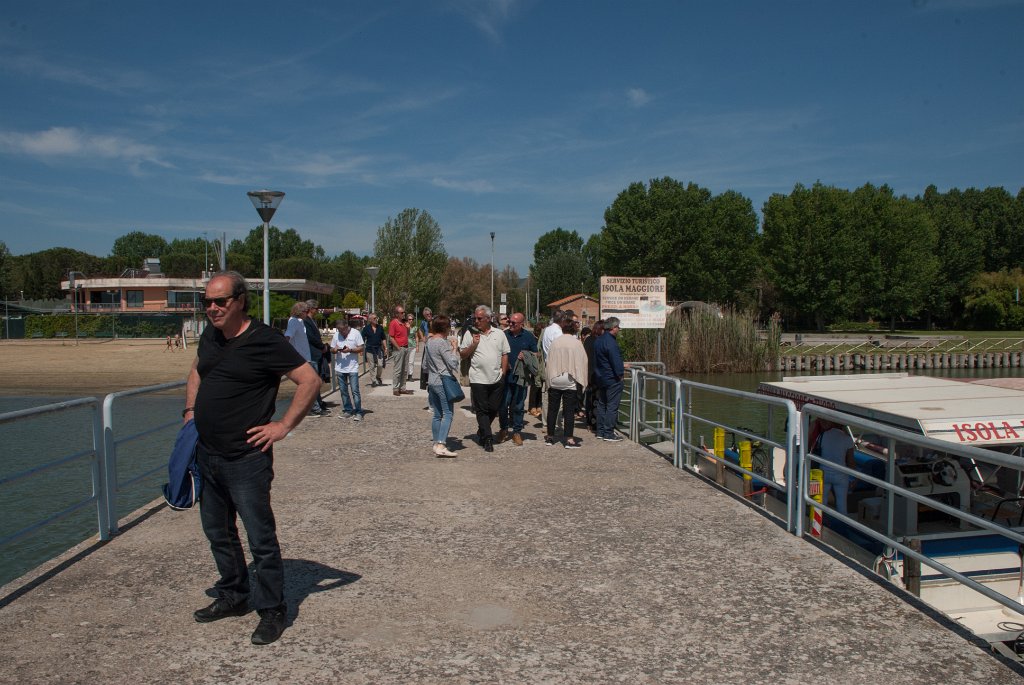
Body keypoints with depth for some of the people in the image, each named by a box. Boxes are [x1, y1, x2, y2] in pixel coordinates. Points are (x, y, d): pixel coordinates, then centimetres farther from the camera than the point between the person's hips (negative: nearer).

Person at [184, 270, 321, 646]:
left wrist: (284, 426, -17)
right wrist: (190, 410, 14)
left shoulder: (265, 341, -16)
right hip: (207, 454, 8)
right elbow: (196, 371, 28)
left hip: (246, 459, -8)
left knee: (261, 537, -1)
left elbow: (311, 380, -17)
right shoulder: (210, 336, 7)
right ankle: (233, 596, 38)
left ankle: (271, 610, 13)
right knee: (218, 531, 20)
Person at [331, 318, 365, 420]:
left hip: (352, 367, -4)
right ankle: (347, 411, 20)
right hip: (340, 367, 4)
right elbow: (332, 349, 11)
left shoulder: (355, 333, -4)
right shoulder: (336, 335, 6)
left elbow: (361, 348, -4)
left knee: (355, 390, -6)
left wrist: (350, 350, -19)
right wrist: (335, 350, -12)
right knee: (343, 391, 9)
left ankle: (358, 412, -1)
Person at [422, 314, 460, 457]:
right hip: (444, 382, -8)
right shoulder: (442, 343, -14)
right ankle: (441, 446, -15)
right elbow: (453, 363, -16)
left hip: (432, 382, 8)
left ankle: (436, 444, 16)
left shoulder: (428, 342, 11)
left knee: (437, 415, 13)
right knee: (448, 413, -7)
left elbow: (425, 365, 19)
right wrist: (454, 348, -4)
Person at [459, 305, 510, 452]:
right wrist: (473, 344, -11)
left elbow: (505, 354, 11)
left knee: (494, 409, 8)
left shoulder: (499, 334, 8)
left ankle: (481, 431, 30)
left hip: (496, 379, 2)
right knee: (482, 410, -1)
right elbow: (462, 355, 3)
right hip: (478, 379, -2)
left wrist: (503, 373, 4)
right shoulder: (470, 334, 2)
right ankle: (487, 439, 4)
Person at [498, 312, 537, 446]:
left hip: (521, 377, -1)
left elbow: (535, 355, 9)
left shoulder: (529, 337, 3)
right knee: (503, 405, 1)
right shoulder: (504, 335, 5)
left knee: (518, 406, 7)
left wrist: (525, 357, -11)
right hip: (505, 376, 1)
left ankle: (517, 432, 18)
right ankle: (504, 429, 19)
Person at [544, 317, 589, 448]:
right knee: (569, 410, 1)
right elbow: (582, 362, -3)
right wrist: (581, 381, 5)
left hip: (555, 380, 2)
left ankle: (550, 436, 17)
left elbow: (549, 361, 3)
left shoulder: (555, 342, -2)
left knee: (552, 408, 11)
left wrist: (549, 378, 11)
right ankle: (569, 439, -1)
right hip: (570, 382, -2)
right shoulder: (577, 343, -6)